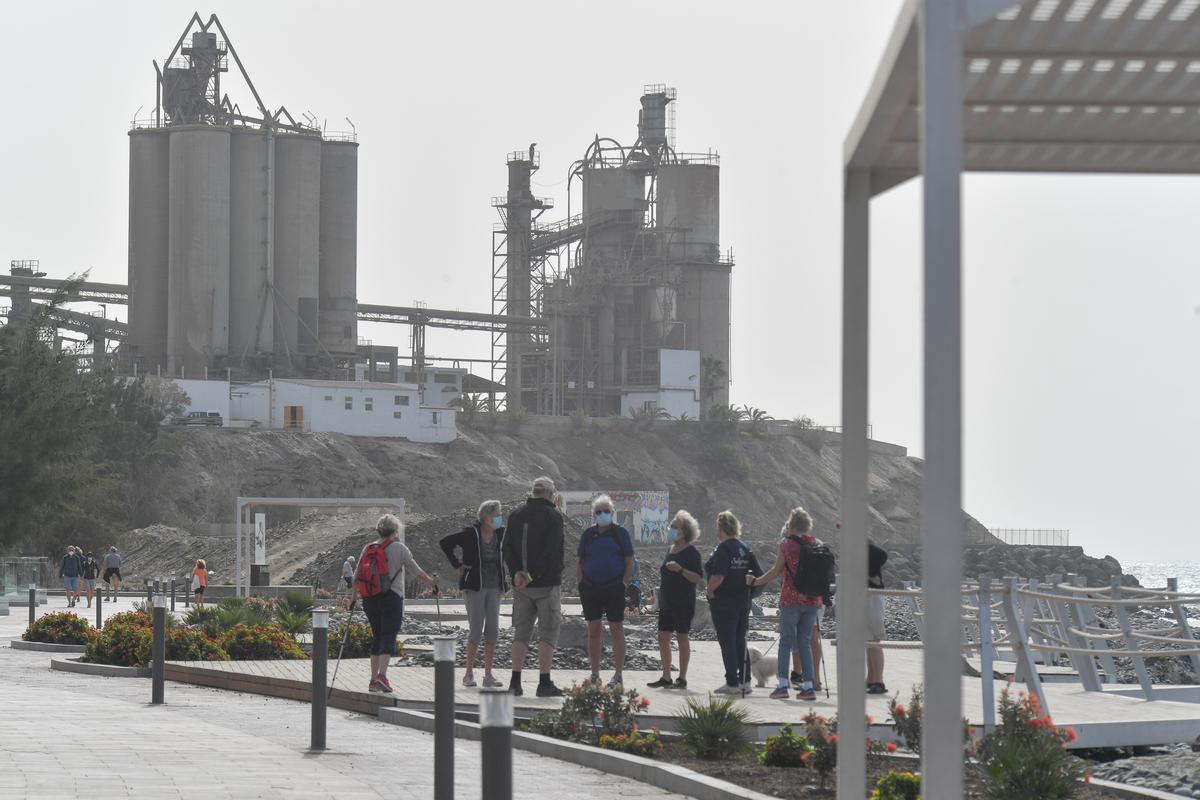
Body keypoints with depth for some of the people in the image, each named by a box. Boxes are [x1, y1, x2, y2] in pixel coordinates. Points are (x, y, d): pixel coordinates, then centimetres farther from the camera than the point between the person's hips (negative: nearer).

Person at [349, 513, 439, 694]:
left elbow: (357, 576, 11)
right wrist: (432, 582, 17)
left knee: (377, 636, 14)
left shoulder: (368, 548, 11)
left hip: (369, 600, 5)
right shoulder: (399, 548, -2)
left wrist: (353, 598, 20)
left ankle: (373, 681, 12)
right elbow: (417, 572, 1)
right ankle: (382, 675, -25)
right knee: (389, 636, -6)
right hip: (391, 598, -5)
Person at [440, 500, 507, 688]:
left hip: (495, 587, 5)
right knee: (476, 630, -8)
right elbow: (445, 543, -5)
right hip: (475, 587, -5)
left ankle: (488, 675, 8)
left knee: (492, 631, 2)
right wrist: (457, 565, -6)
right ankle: (469, 673, 3)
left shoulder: (501, 534, 4)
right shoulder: (471, 533, -9)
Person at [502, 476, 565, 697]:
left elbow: (507, 548, 2)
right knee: (548, 631, 0)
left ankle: (515, 681, 5)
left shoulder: (516, 514, 10)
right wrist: (533, 575, -15)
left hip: (521, 585, 5)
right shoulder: (553, 515, -7)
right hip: (547, 584, -5)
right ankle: (545, 683, -4)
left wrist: (517, 572, -7)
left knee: (521, 631, 10)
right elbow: (551, 551, -17)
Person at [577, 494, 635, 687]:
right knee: (593, 630, 5)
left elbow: (629, 563, 1)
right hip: (590, 588, 3)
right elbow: (579, 563, 15)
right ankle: (595, 675, 11)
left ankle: (618, 675, 2)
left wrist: (624, 584, -9)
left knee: (617, 630, -2)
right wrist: (581, 584, 3)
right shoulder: (588, 534, 11)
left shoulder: (620, 533, 2)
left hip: (614, 587, -3)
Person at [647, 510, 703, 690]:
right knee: (663, 637, 5)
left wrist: (680, 569, -26)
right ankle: (666, 678, 11)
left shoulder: (691, 552, -9)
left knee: (682, 637, -2)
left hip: (683, 602, -8)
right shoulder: (671, 550, 15)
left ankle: (682, 679, 3)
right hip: (666, 601, 8)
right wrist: (656, 586, 13)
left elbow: (698, 578, -15)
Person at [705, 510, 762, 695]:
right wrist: (746, 585, 13)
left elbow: (718, 576, -24)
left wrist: (710, 590, -9)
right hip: (743, 600, 8)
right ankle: (745, 681, 15)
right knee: (740, 641, 14)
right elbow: (758, 574, 8)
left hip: (724, 601, -8)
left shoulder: (723, 548, -14)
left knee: (727, 641, -2)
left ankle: (732, 683, -3)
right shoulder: (745, 548, 10)